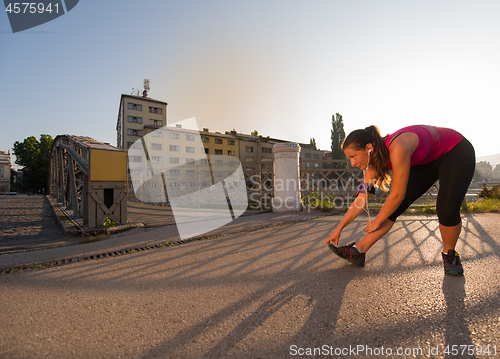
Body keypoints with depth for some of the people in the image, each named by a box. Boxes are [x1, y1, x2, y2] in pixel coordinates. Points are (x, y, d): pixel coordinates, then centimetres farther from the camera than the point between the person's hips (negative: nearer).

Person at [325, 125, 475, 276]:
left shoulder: (397, 149, -40)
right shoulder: (374, 162, -16)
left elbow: (397, 195, -33)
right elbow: (361, 200, -10)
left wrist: (377, 221, -18)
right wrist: (339, 228, -7)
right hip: (426, 161, 6)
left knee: (447, 210, -22)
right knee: (392, 207, -7)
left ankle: (450, 255, 9)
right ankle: (358, 252, -8)